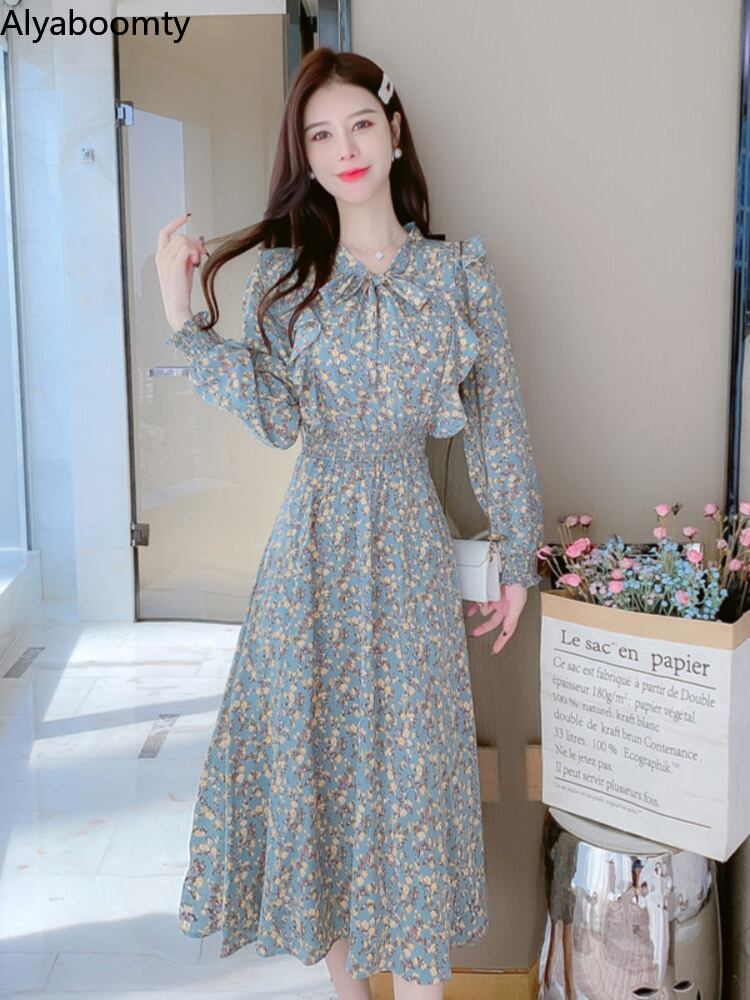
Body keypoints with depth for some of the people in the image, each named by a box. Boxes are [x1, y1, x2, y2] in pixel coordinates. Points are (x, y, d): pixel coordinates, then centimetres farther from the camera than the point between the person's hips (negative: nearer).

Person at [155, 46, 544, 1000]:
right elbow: (278, 417, -8)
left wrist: (517, 559, 4)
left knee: (410, 748, 4)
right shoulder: (281, 272, 3)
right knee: (315, 742, 8)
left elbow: (500, 425, 3)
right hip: (314, 537, 1)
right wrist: (184, 321, -15)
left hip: (409, 541, -1)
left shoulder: (461, 272, 1)